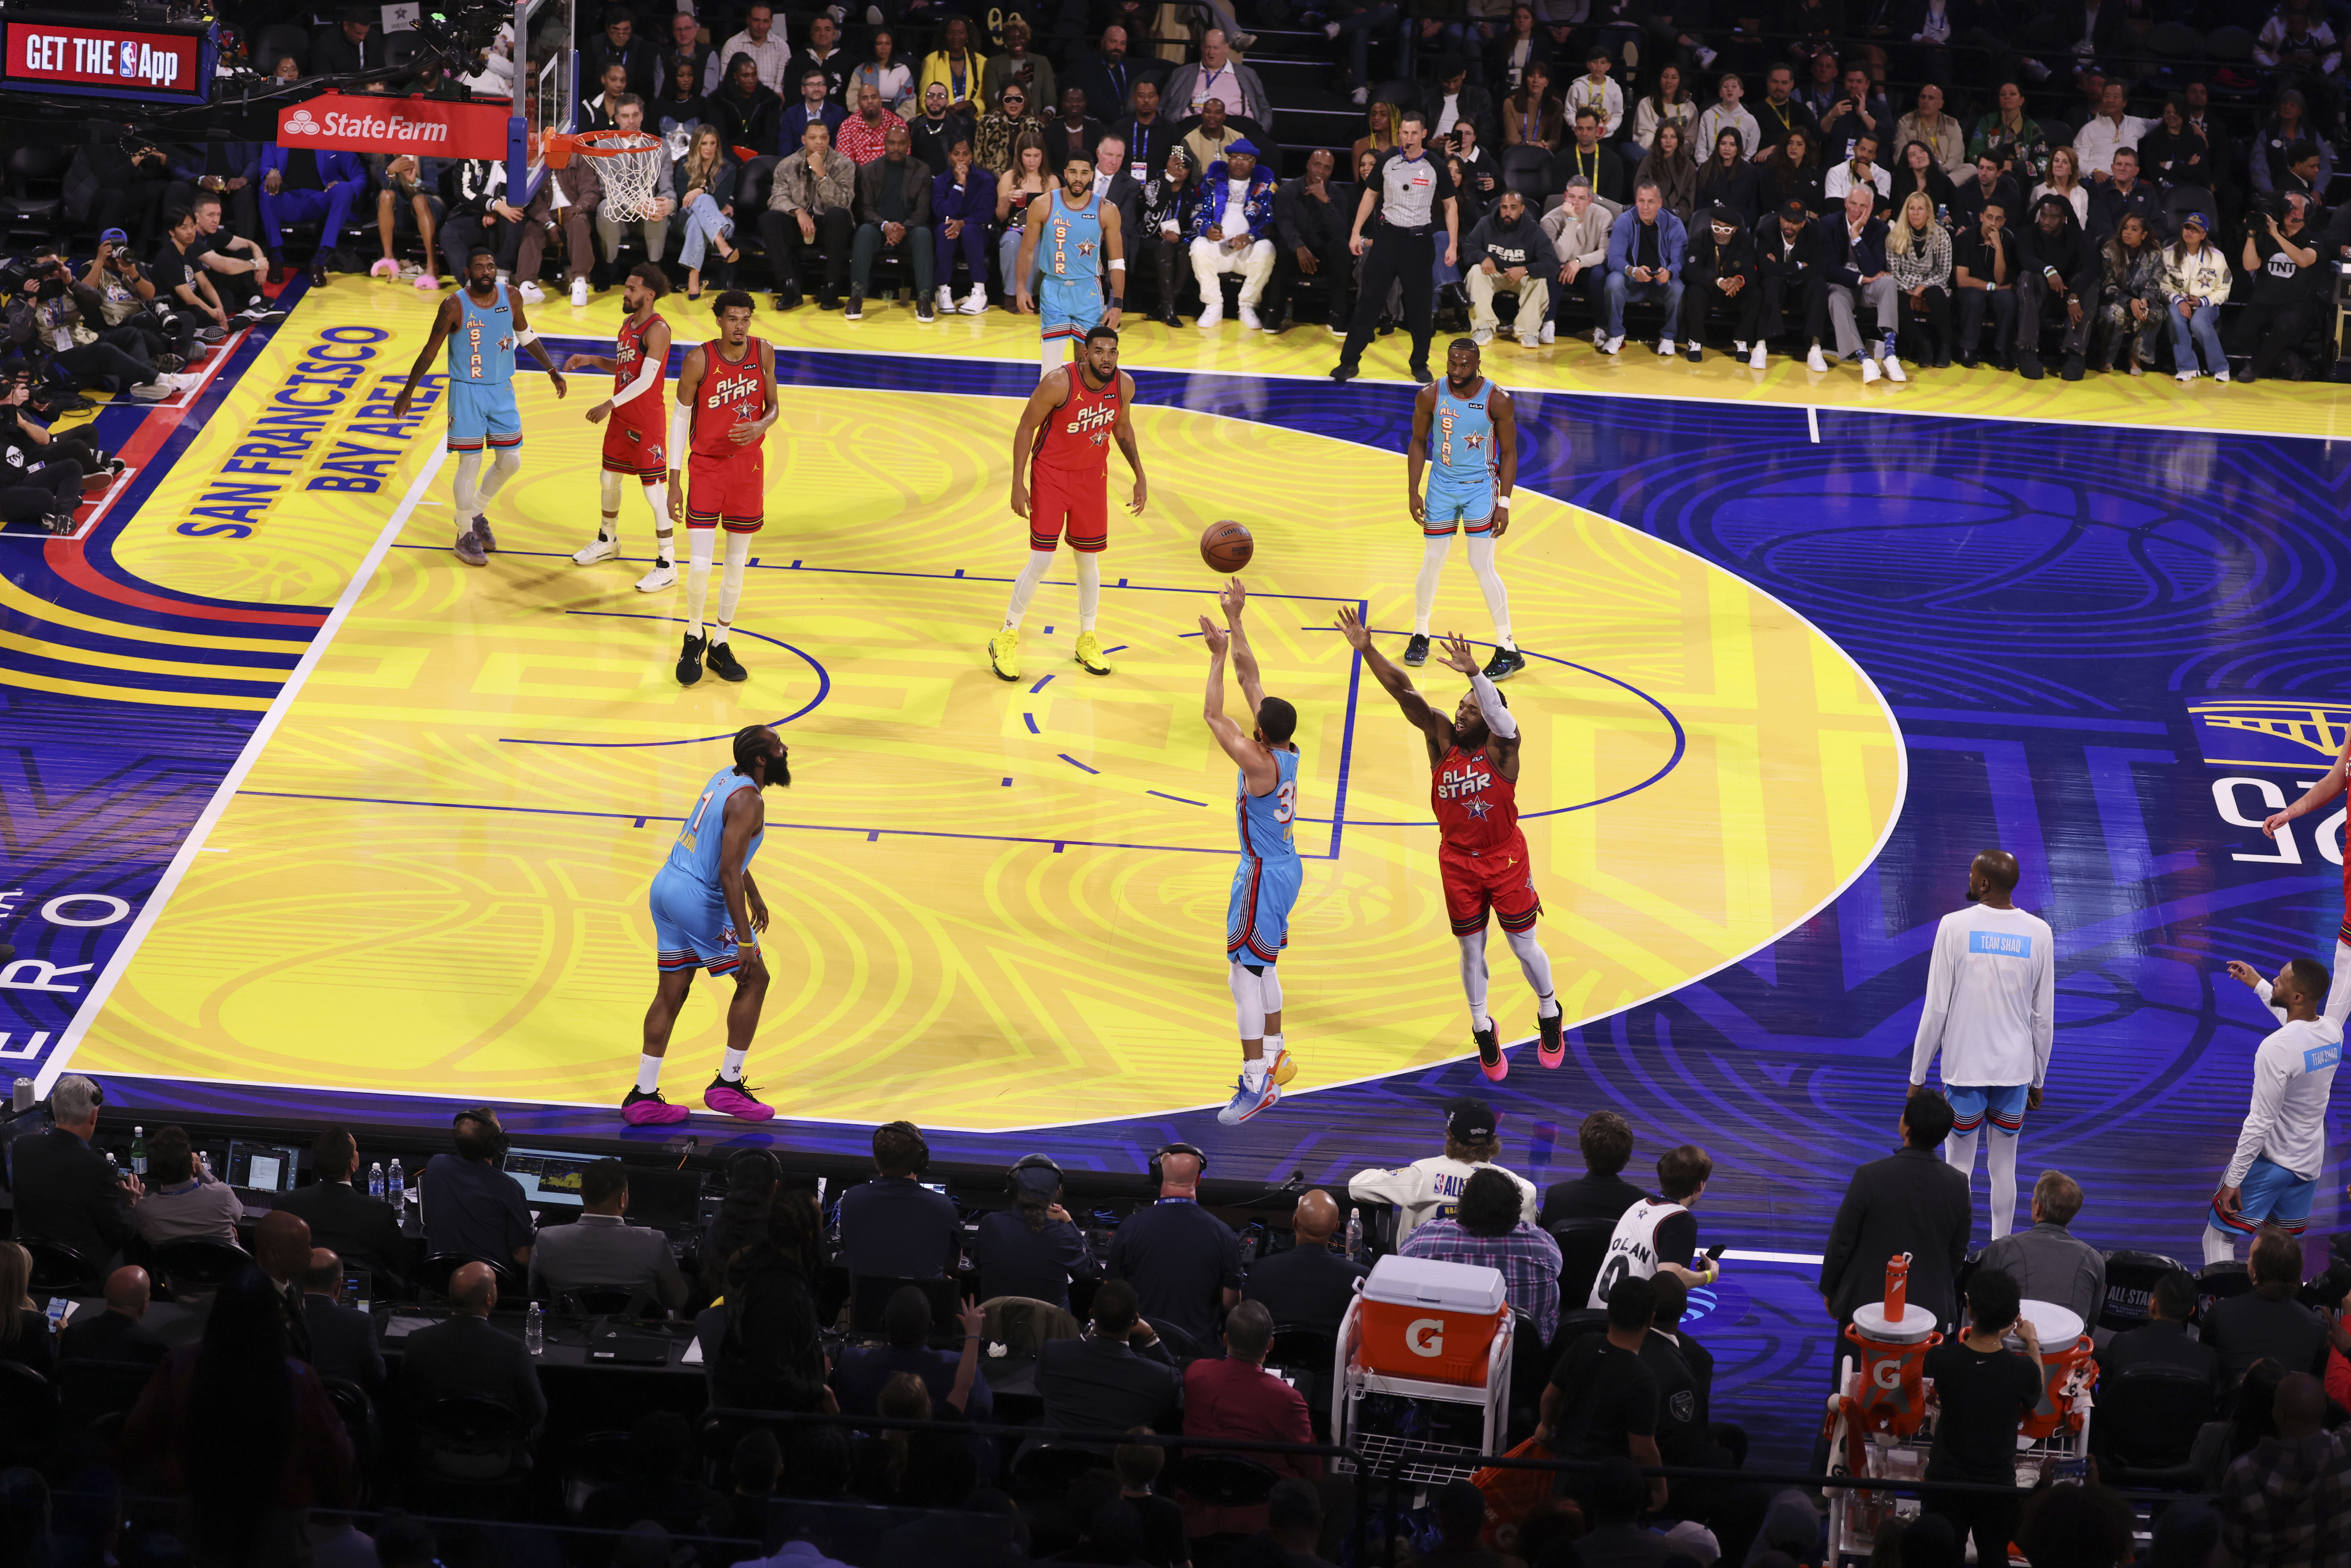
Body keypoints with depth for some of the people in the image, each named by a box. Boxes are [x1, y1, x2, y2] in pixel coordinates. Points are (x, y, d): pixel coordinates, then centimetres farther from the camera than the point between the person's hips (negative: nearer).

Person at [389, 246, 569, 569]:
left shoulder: (511, 297, -4)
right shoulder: (454, 307, -16)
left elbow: (525, 336, 13)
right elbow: (431, 351, -7)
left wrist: (551, 370, 11)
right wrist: (408, 392, -7)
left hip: (502, 391, 5)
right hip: (467, 393, -5)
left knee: (511, 462, 8)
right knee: (470, 463, -2)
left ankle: (475, 513, 32)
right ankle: (466, 535, 13)